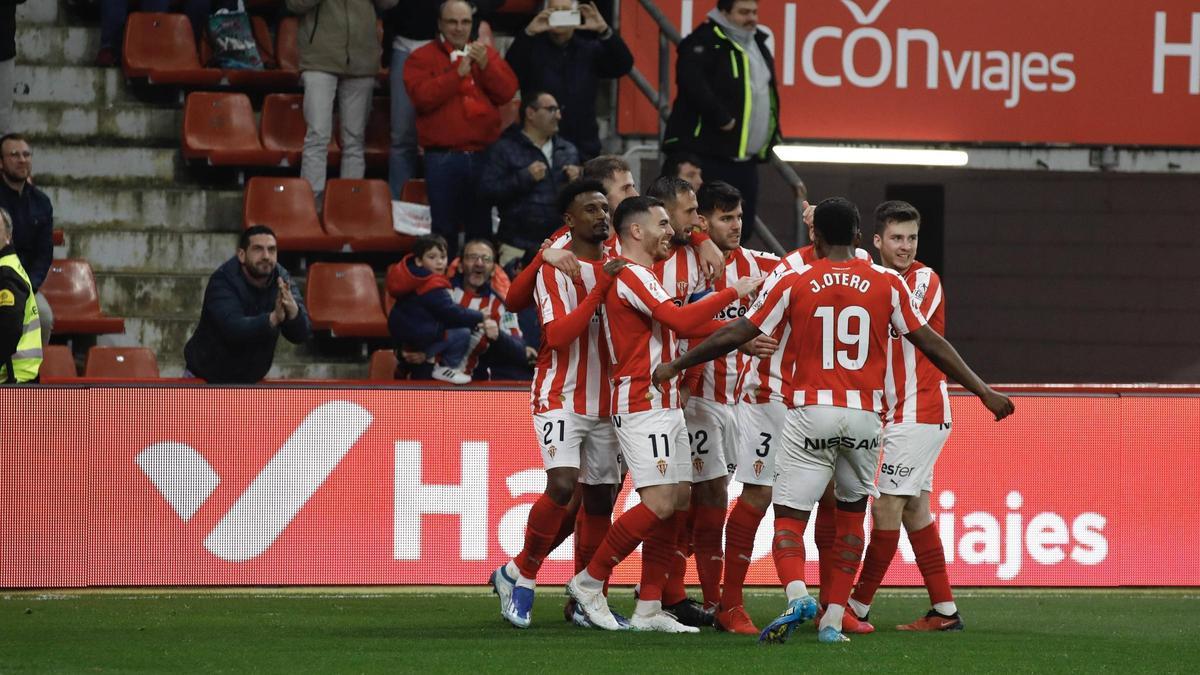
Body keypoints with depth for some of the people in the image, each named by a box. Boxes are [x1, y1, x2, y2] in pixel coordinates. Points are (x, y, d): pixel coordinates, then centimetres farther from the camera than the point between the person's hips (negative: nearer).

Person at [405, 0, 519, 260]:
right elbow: (422, 97, -12)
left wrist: (485, 65, -10)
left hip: (483, 155, 3)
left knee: (481, 227, 5)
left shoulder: (487, 55, 15)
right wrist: (457, 73, -14)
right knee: (445, 228, -2)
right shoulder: (422, 58, 4)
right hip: (443, 158, -3)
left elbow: (507, 92, 4)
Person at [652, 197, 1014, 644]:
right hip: (865, 415, 2)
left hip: (812, 413, -2)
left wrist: (676, 366, 13)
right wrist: (984, 392, 17)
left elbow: (738, 334, 2)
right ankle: (834, 619, 12)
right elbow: (930, 343, 9)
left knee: (789, 516, 0)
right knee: (852, 511, 19)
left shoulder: (792, 281, 0)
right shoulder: (887, 284, 5)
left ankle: (797, 594, -29)